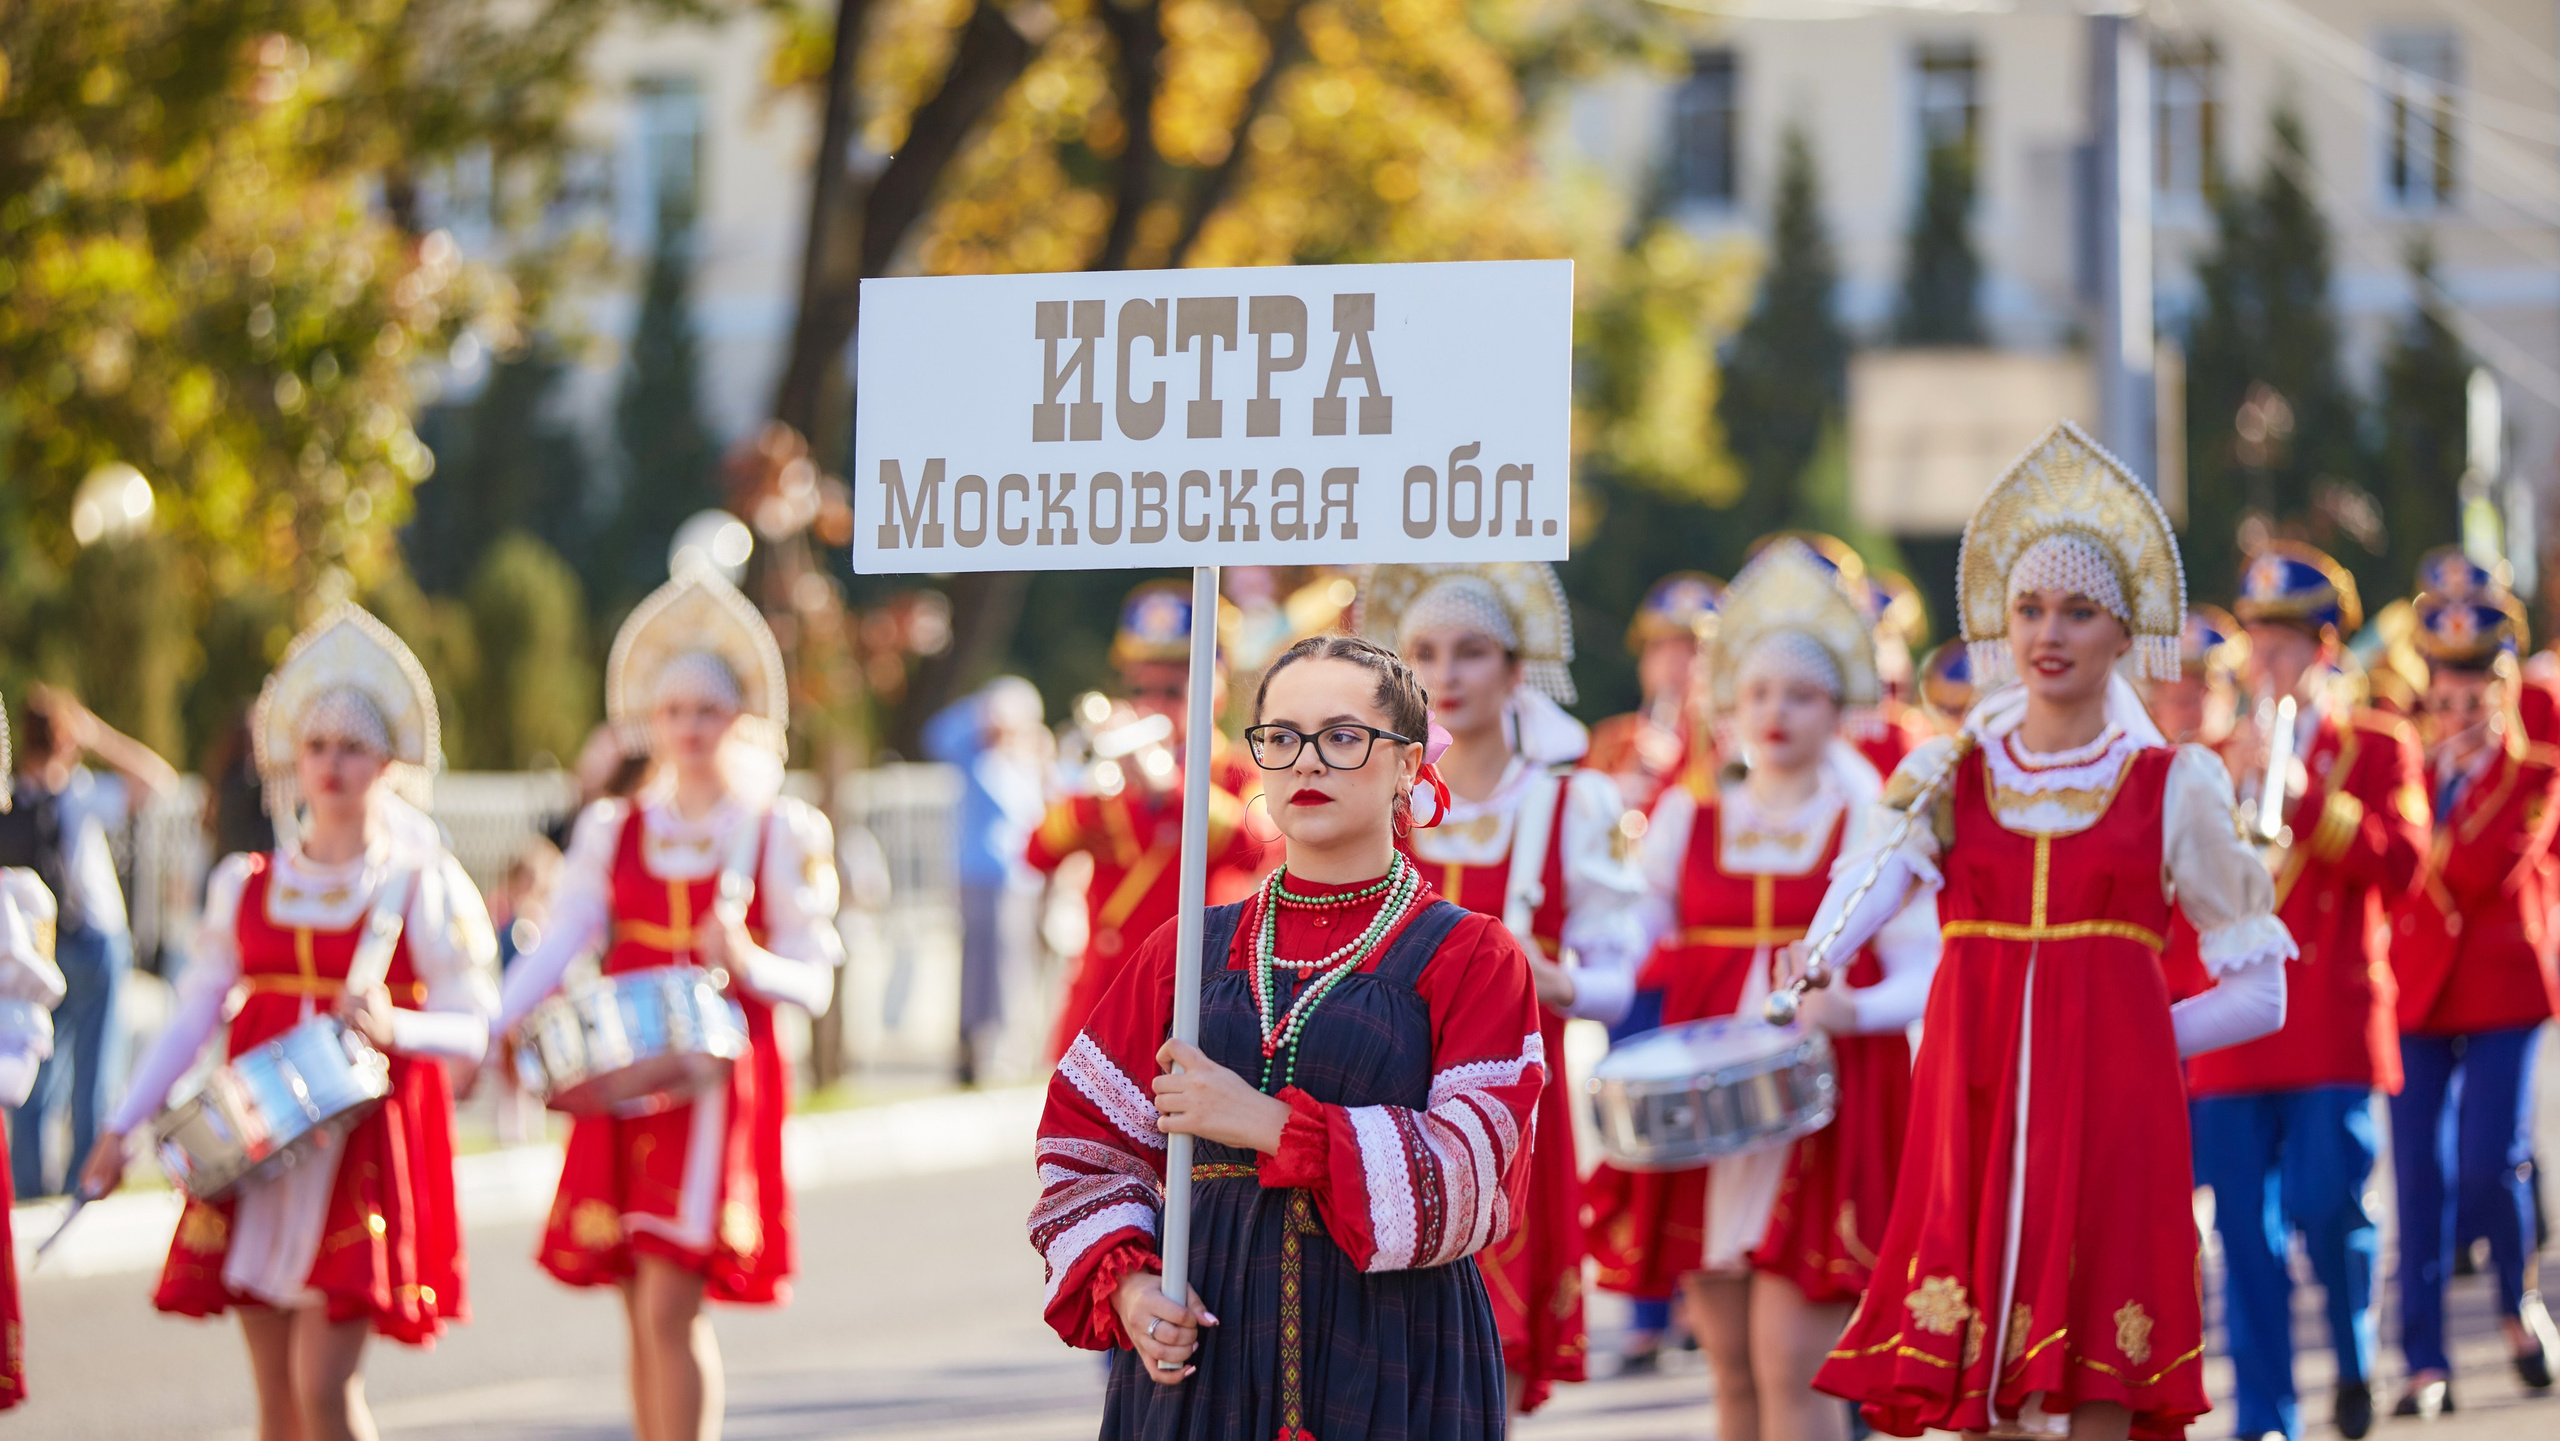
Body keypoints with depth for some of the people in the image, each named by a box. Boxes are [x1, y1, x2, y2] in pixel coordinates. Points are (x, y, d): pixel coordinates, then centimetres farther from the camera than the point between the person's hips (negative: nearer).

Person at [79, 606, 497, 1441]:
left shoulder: (422, 889, -1)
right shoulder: (246, 887, 9)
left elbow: (473, 1030, -2)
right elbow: (193, 1017, 11)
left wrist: (394, 1028, -21)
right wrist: (122, 1127, 5)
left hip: (361, 1149, -4)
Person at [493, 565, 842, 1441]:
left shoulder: (781, 835, 2)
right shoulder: (613, 832, 10)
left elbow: (812, 982, 0)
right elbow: (559, 944, 0)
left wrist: (748, 965, -21)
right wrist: (488, 1030, -15)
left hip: (720, 1082, -4)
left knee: (671, 1306, -11)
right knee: (645, 1313, 6)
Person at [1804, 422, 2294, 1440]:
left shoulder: (2172, 788, 7)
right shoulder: (1947, 777, 11)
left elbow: (2259, 996, 10)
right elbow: (1873, 877, -10)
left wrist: (2120, 1038, 1)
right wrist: (1813, 964, -31)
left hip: (2113, 1114, -2)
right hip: (1971, 1110, 2)